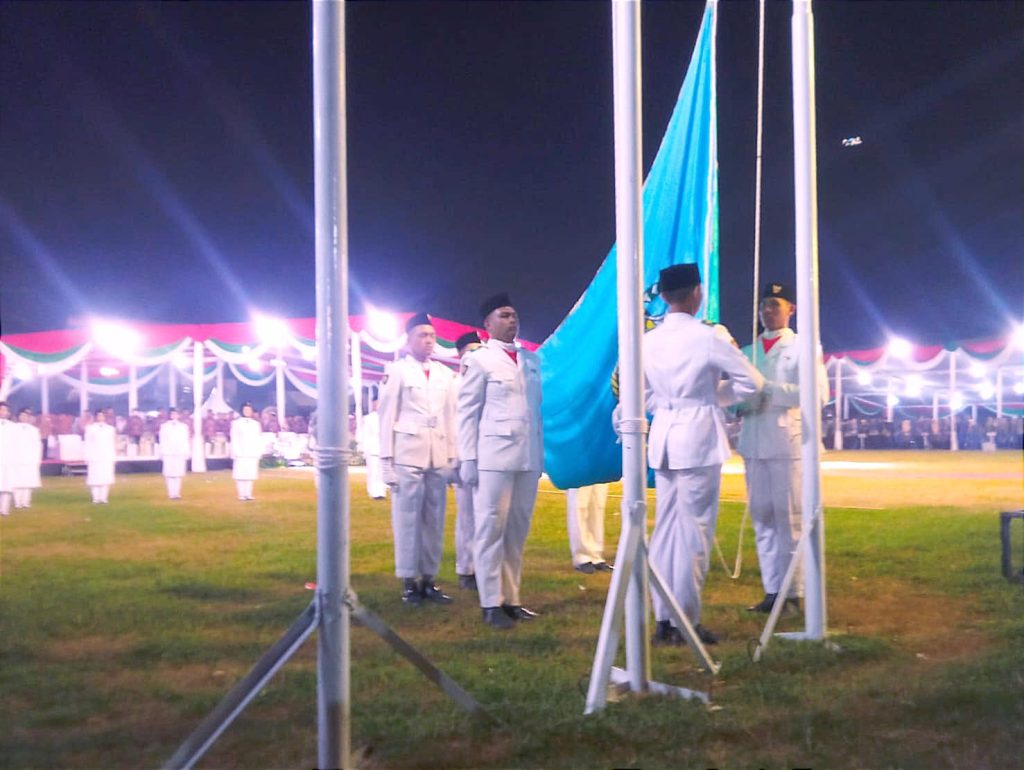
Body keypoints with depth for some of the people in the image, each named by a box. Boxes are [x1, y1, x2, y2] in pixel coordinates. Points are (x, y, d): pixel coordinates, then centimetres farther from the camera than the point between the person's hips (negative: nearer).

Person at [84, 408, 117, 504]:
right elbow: (88, 443, 4)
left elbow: (113, 444, 11)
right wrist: (87, 457, -1)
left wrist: (114, 456, 6)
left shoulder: (111, 429, 11)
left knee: (106, 477, -3)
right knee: (95, 478, -5)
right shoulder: (90, 428, 5)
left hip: (108, 457, 2)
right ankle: (96, 498, -1)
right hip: (94, 457, -2)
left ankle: (104, 497, 0)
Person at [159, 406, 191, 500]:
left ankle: (177, 493, 1)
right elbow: (162, 441, 4)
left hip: (180, 453, 1)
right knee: (170, 474, -4)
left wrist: (187, 453, 3)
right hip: (168, 453, -1)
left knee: (178, 474, -2)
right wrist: (162, 453, -3)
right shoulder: (164, 426, 7)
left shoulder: (184, 426, 10)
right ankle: (171, 493, -1)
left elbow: (186, 441, 8)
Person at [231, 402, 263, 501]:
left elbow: (259, 440, 12)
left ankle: (248, 494, 4)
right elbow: (234, 440, 0)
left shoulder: (256, 424, 14)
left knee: (250, 474, 1)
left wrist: (259, 452, 3)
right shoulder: (236, 423, 4)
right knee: (240, 474, -6)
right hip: (241, 454, -3)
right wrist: (236, 452, -9)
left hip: (253, 454, 3)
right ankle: (241, 494, -3)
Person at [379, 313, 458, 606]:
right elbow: (387, 417, -2)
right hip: (408, 453, -4)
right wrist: (387, 461, -6)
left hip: (439, 455, 5)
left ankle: (429, 580, 14)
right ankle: (408, 582, 7)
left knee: (434, 520, 7)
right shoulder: (396, 370, 0)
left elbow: (451, 417, 14)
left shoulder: (445, 374, 13)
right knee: (407, 519, 0)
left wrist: (453, 458, 9)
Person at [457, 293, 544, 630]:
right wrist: (468, 459, -7)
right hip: (494, 456, -5)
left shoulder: (531, 359, 15)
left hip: (528, 457, 5)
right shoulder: (480, 360, 0)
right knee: (491, 530, -1)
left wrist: (541, 452, 10)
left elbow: (536, 408, 15)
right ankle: (491, 604, 5)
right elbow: (468, 413, -2)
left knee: (517, 532, 8)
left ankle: (511, 598, 15)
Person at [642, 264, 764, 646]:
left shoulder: (649, 340, 7)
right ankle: (686, 622, 2)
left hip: (663, 438, 6)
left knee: (666, 528, 10)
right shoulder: (708, 336, -9)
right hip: (698, 437, -6)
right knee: (694, 531, -1)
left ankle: (663, 620, 14)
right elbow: (752, 382, -2)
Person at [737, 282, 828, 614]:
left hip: (788, 442, -5)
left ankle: (792, 593, 0)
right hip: (753, 442, 5)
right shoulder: (748, 350, 17)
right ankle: (772, 590, 10)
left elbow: (819, 394, -9)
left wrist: (771, 389, -14)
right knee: (762, 518, 5)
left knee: (789, 518, -5)